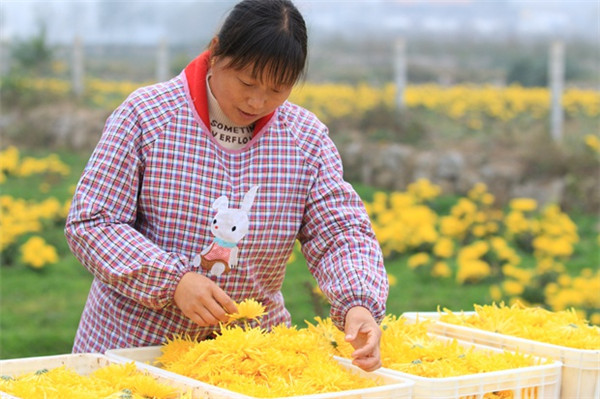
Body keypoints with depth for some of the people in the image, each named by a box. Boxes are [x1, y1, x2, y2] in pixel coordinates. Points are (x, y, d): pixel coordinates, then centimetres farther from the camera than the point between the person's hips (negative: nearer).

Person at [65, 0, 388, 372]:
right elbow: (90, 225, -12)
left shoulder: (308, 140, -3)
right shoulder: (146, 114, -12)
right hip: (133, 338, -2)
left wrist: (359, 305, -29)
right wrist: (173, 280, -26)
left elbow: (340, 232, -7)